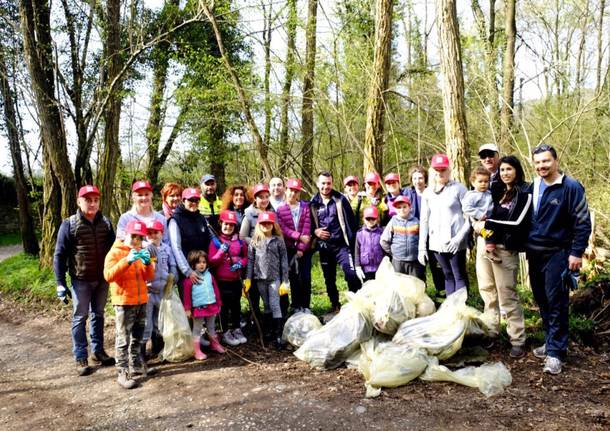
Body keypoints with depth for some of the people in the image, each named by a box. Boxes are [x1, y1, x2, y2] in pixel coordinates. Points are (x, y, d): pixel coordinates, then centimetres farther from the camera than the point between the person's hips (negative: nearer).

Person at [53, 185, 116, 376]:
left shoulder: (106, 223, 3)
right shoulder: (69, 224, -8)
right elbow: (59, 255, -7)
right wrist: (60, 283, -10)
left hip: (102, 278, 4)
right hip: (81, 280, -3)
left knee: (98, 315, 14)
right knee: (80, 317, 4)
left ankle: (98, 351, 26)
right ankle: (80, 358, 13)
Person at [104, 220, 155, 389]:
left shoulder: (141, 253, 12)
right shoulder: (115, 252, -6)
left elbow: (149, 277, 4)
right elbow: (108, 276, -21)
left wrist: (147, 263, -16)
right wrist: (127, 261, -32)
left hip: (141, 301, 6)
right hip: (124, 302, -6)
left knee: (137, 338, 16)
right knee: (123, 339, -5)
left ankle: (136, 365, 28)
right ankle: (123, 373, 0)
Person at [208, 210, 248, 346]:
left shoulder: (240, 241, 3)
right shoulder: (216, 241, -9)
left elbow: (245, 257, 12)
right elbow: (211, 262, -14)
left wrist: (240, 263, -9)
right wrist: (222, 251, -28)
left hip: (236, 279, 4)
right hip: (222, 280, -4)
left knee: (236, 305, 16)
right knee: (225, 306, 6)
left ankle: (237, 329, 32)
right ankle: (226, 333, 18)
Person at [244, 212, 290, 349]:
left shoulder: (278, 240, 0)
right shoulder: (255, 241, 5)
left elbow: (284, 261, 0)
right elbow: (250, 260, 4)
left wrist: (285, 281, -3)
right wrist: (248, 279, -1)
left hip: (274, 278, -2)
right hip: (260, 278, 2)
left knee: (275, 305, -5)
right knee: (266, 306, 12)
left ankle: (278, 335, -3)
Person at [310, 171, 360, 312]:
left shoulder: (340, 199, -2)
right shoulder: (313, 203, 4)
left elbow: (351, 221, -4)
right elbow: (308, 224, 14)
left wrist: (352, 241, -8)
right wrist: (315, 231, -7)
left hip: (341, 245, -3)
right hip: (324, 247, 3)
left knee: (351, 274, -16)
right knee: (329, 279, 12)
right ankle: (335, 305, 28)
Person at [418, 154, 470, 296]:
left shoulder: (458, 189, -4)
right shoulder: (428, 192, 10)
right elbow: (424, 220, 11)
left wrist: (459, 238, -16)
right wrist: (422, 247, 7)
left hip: (455, 243, -4)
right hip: (436, 243, 5)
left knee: (459, 276, -1)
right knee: (448, 276, 13)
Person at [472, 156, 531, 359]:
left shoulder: (524, 194, -2)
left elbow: (517, 223, -12)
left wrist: (487, 224, -11)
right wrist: (478, 223, 4)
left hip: (505, 249, -6)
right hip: (484, 245, 6)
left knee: (507, 295, -6)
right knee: (487, 290, 10)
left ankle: (518, 340, 3)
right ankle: (491, 330, 22)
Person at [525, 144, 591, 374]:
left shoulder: (571, 187, -9)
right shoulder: (533, 187, 9)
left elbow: (583, 222, -10)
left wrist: (577, 253, -14)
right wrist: (526, 245, 12)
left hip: (557, 254, -6)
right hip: (534, 253, 6)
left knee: (556, 303, -5)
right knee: (542, 300, 13)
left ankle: (555, 352, 2)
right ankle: (551, 342, 27)